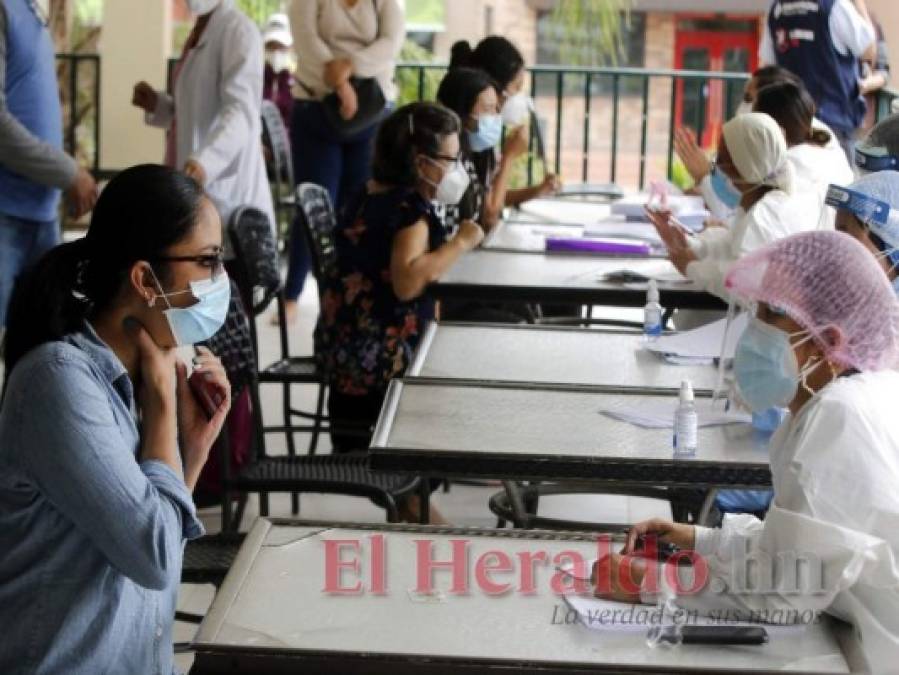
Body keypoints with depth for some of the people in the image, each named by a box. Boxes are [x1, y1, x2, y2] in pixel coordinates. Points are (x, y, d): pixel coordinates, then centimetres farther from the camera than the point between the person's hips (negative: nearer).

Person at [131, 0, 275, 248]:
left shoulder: (239, 30, -11)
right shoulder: (199, 31, 17)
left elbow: (241, 112, -23)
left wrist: (204, 162, -39)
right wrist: (157, 104, 11)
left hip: (225, 185, -9)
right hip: (193, 186, 9)